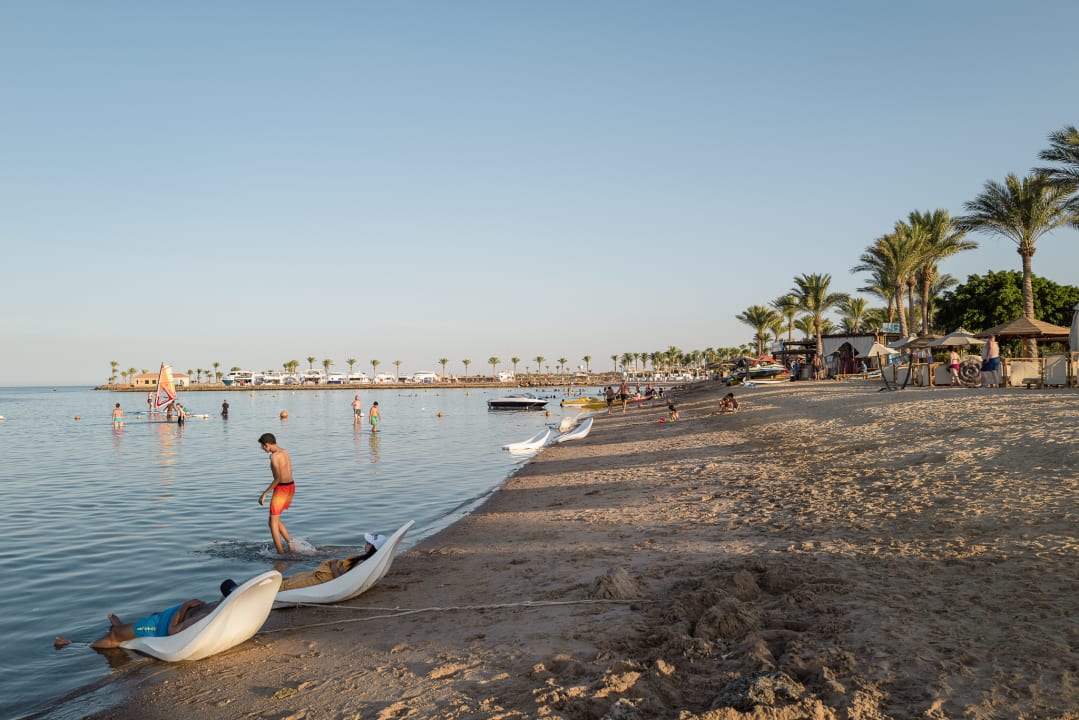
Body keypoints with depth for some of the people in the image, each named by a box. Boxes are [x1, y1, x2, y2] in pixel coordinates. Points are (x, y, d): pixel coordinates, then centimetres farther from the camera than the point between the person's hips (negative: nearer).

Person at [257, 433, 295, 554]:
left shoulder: (274, 456, -17)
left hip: (281, 489, -9)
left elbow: (278, 478, -23)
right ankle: (291, 543, 13)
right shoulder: (285, 452, 11)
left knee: (273, 523, 3)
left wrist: (264, 494, -18)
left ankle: (280, 553, 2)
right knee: (275, 519, 21)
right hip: (291, 486, 9)